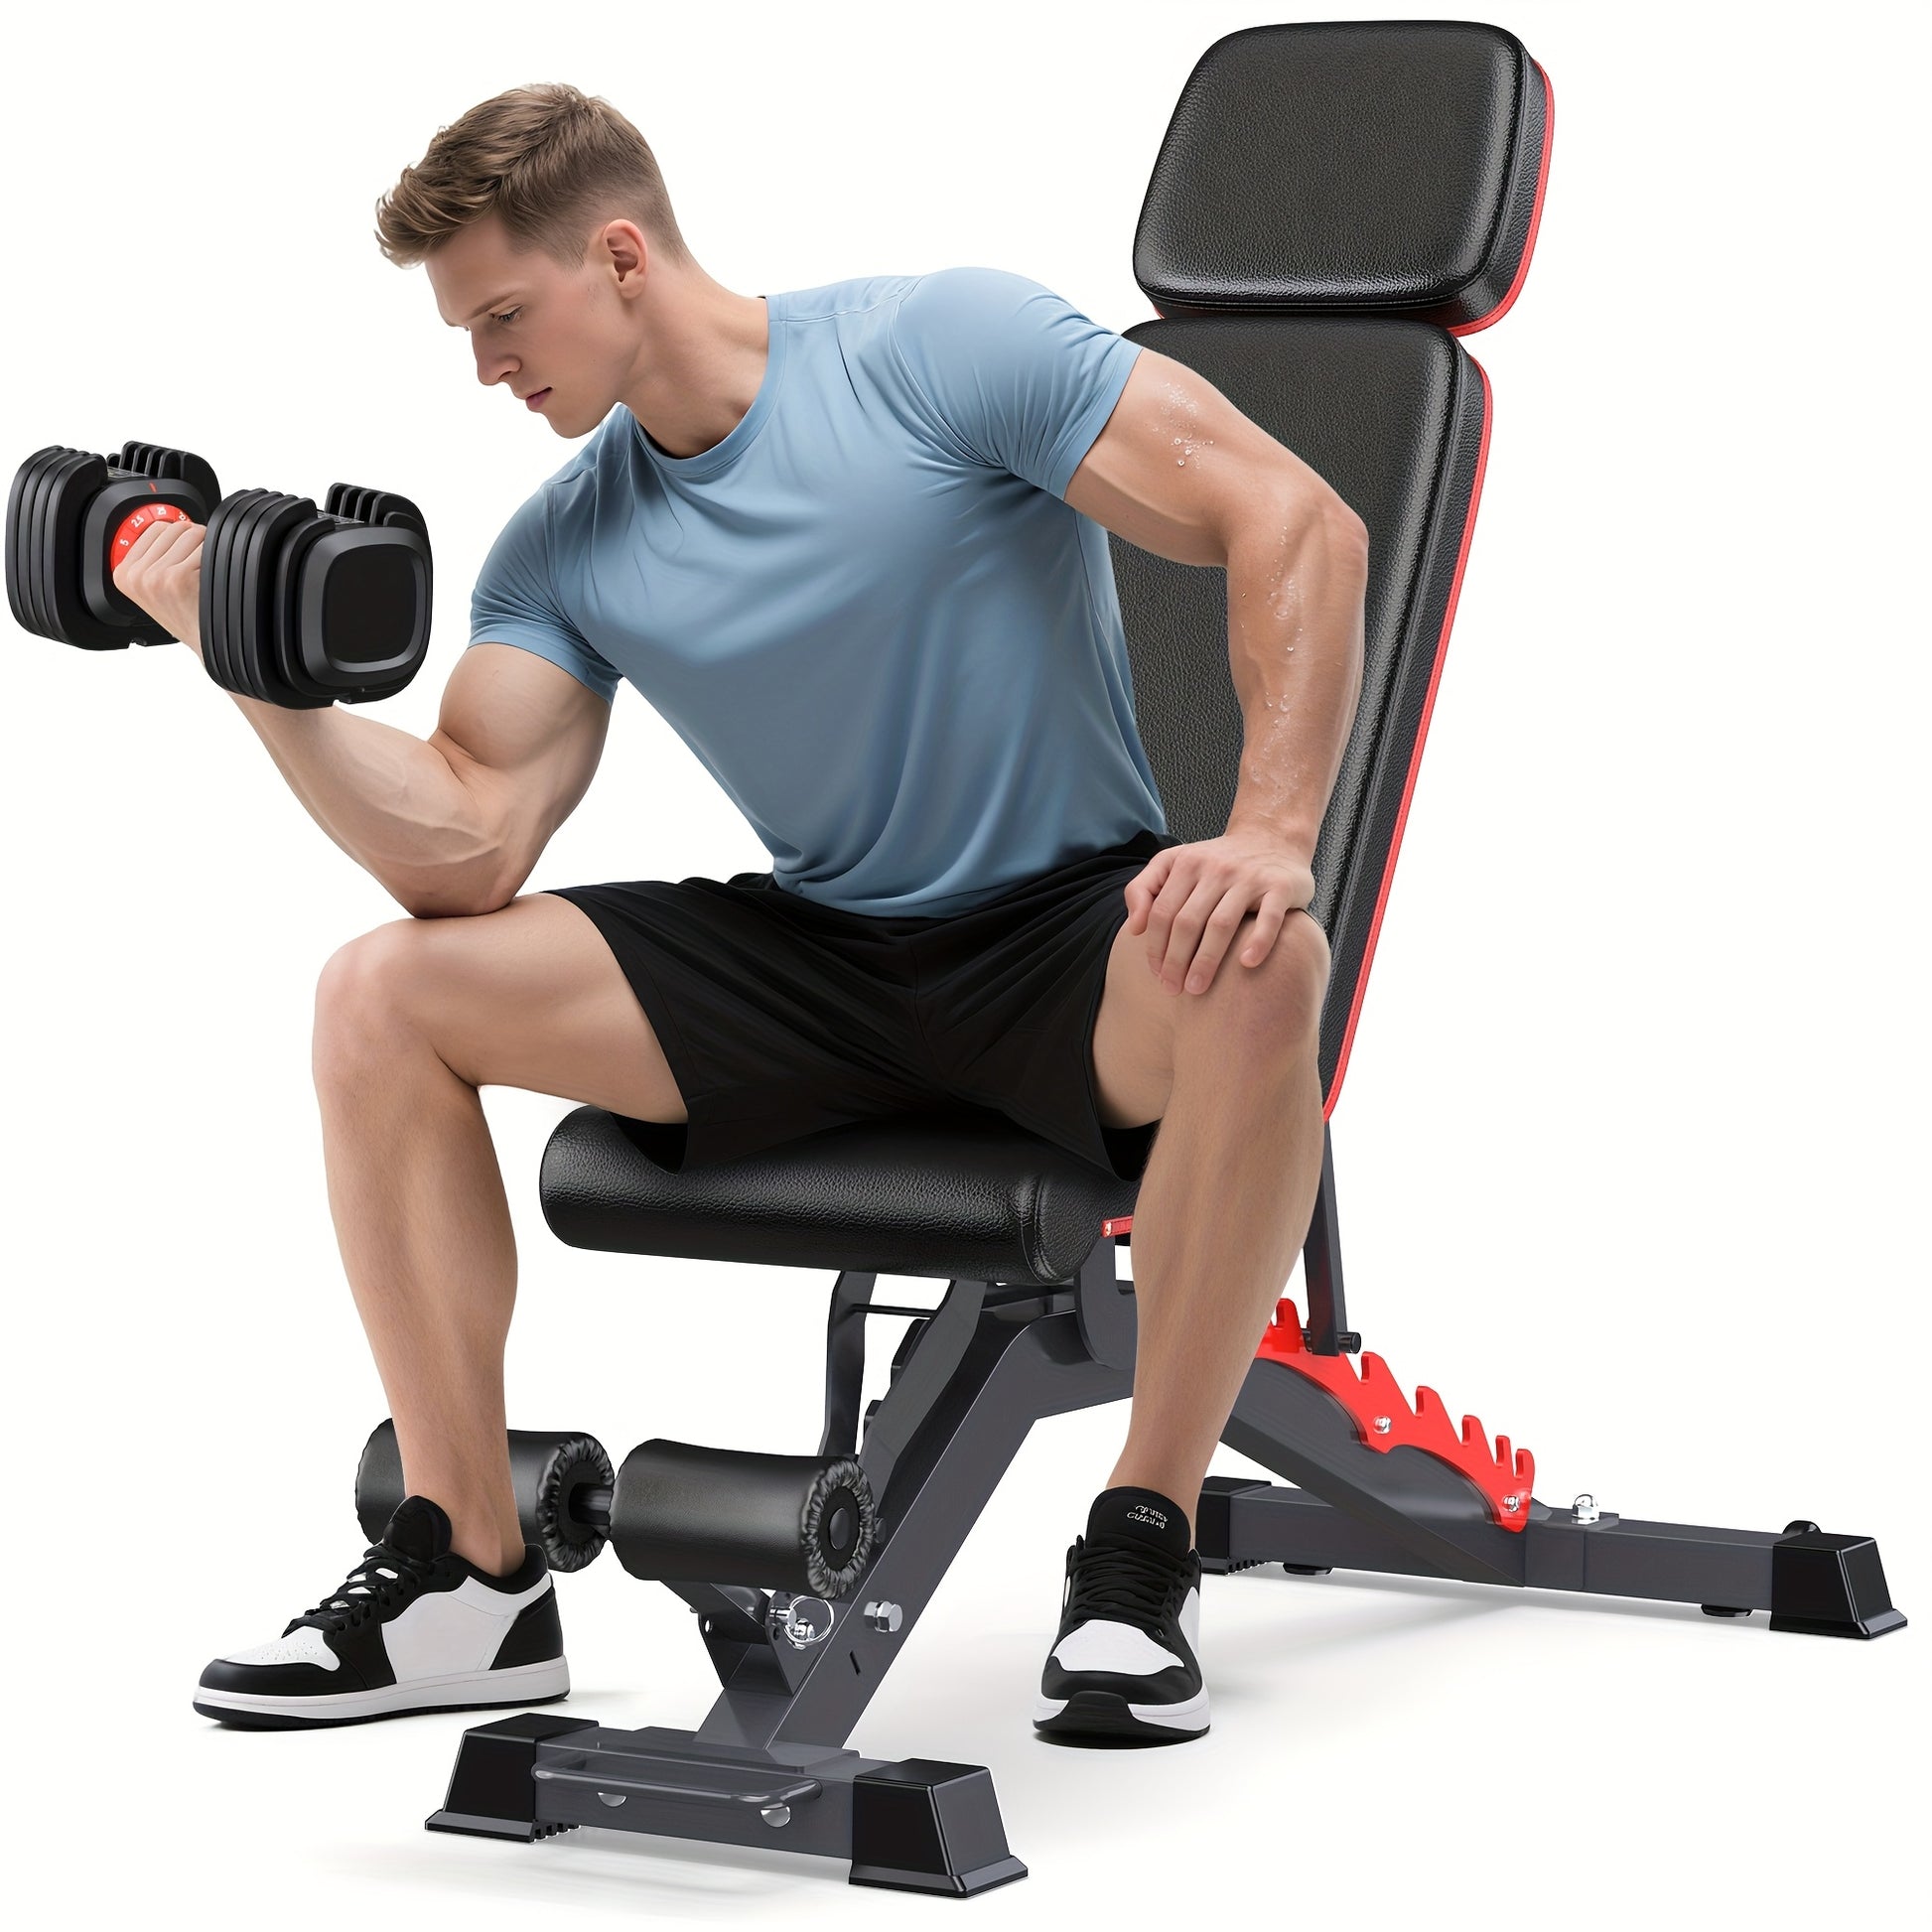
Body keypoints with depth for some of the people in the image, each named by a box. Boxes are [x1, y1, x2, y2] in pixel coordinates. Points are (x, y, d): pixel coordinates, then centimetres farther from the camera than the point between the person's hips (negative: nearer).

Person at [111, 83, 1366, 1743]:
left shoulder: (945, 348, -14)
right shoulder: (564, 550, 2)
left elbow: (1297, 525, -18)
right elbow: (469, 846, -6)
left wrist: (1272, 838, -29)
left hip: (1068, 931, -5)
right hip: (818, 959, 5)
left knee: (1256, 974, -40)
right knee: (384, 996, -9)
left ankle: (1146, 1546, -22)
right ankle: (472, 1577, -5)